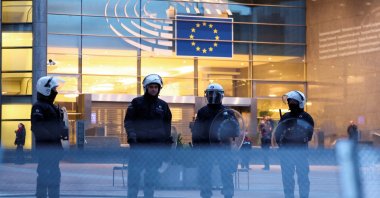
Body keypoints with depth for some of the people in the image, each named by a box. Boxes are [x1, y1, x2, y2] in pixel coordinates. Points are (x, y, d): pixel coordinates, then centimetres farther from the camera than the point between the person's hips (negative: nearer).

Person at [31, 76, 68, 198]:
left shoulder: (53, 107, 19)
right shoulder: (38, 107, -12)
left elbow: (59, 125, 24)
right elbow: (37, 127, -23)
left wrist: (64, 131, 4)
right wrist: (52, 134, -26)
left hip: (55, 145, 10)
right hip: (45, 146, -10)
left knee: (55, 174, 14)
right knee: (44, 174, -8)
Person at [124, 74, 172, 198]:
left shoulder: (163, 105, 12)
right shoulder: (137, 102, 3)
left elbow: (167, 125, 17)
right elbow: (128, 121, 0)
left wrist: (168, 142, 9)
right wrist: (132, 136, -13)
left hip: (157, 145, 3)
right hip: (139, 144, -3)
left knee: (152, 175, 7)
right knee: (134, 173, -4)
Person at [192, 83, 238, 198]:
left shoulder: (226, 112, 4)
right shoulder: (202, 112, 8)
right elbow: (196, 131, 9)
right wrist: (195, 145, 3)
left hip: (222, 146, -1)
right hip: (205, 147, 1)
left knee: (226, 173, -2)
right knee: (204, 173, 3)